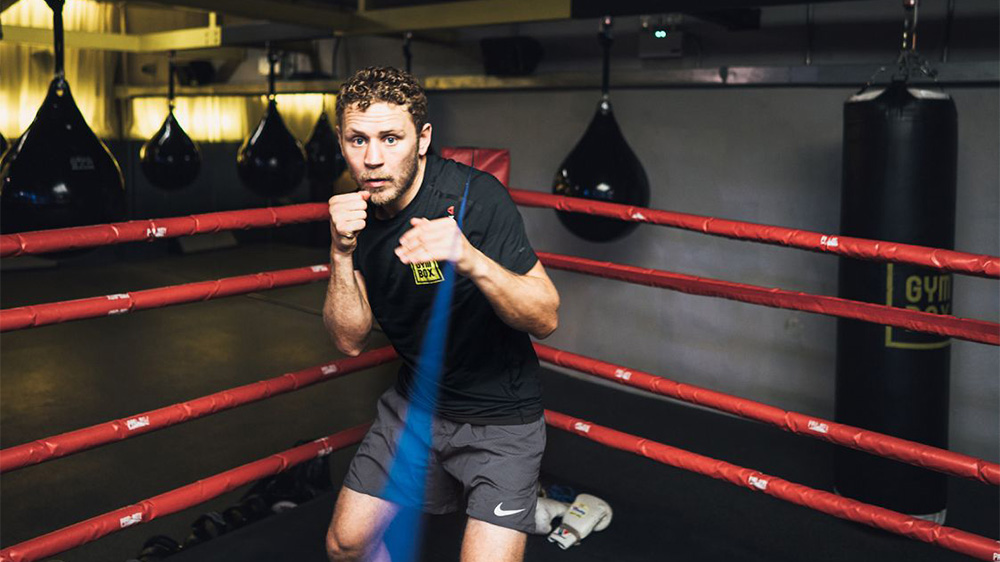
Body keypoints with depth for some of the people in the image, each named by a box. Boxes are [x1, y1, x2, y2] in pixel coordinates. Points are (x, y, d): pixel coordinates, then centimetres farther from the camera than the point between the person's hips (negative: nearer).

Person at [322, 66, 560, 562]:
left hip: (499, 415, -5)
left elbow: (546, 320, -24)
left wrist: (473, 260, -40)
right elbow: (350, 340, -7)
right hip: (413, 404, 5)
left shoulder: (475, 196, -22)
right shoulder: (356, 213, -4)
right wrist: (342, 253, -23)